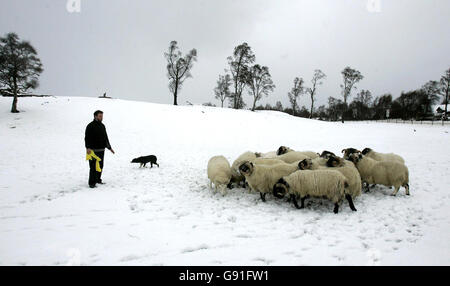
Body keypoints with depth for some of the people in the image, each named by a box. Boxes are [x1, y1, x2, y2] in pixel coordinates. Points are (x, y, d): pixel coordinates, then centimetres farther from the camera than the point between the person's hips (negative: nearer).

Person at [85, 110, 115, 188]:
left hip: (101, 150, 7)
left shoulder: (102, 126, 15)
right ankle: (92, 183, 0)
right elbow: (87, 138, -14)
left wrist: (109, 147, 25)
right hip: (93, 150, -7)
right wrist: (88, 148, -26)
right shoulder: (90, 126, -8)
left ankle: (98, 180, 27)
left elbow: (105, 137, 23)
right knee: (93, 167, -6)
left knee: (100, 166, 13)